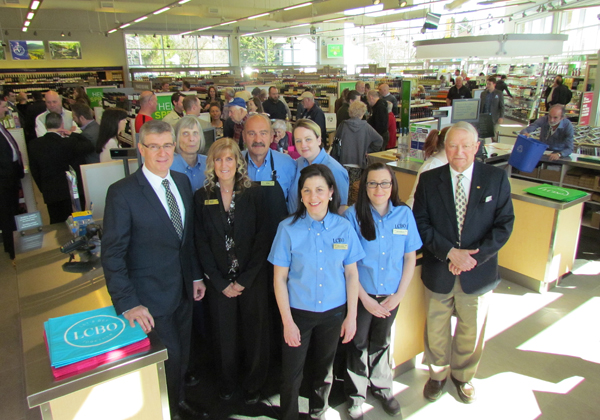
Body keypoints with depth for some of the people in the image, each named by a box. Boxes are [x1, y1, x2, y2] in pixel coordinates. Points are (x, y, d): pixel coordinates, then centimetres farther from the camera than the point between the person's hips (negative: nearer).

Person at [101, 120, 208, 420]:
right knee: (168, 359, 8)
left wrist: (196, 275, 11)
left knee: (182, 353, 21)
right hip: (152, 296, -6)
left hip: (183, 289, 6)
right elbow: (112, 254, -18)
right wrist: (127, 303, -21)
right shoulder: (122, 192, -18)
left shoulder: (182, 182, 2)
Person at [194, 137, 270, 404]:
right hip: (219, 280, 1)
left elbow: (262, 238, -6)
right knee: (224, 334, 12)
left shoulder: (253, 194, -3)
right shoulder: (202, 197, 0)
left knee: (254, 332, 10)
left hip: (252, 278, -1)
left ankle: (253, 384, 33)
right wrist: (220, 282, -8)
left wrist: (244, 280, -11)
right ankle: (227, 382, 37)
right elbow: (201, 243, -2)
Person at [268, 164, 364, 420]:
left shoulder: (344, 228, -7)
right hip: (298, 312, -2)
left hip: (333, 312, 2)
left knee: (324, 370, 20)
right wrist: (287, 321, -9)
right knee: (291, 375, 9)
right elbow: (279, 277, -9)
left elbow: (351, 273, 1)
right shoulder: (288, 228, -13)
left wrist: (351, 316, 1)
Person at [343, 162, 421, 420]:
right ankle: (355, 395, 37)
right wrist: (365, 298, -13)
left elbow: (410, 257, -1)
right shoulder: (353, 215, -16)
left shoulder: (404, 214, -7)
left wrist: (399, 295, -6)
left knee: (381, 342, 22)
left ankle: (382, 388, 45)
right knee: (358, 344, 14)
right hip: (361, 295, -2)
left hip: (390, 295, 3)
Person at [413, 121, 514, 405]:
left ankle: (463, 376, 45)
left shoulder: (496, 178, -5)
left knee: (471, 329, 18)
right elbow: (421, 223, -8)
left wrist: (474, 257, -18)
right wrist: (450, 252, -20)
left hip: (478, 272, 0)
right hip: (438, 271, 0)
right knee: (436, 328, 16)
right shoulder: (428, 180, -5)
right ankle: (438, 374, 43)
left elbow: (504, 223, -7)